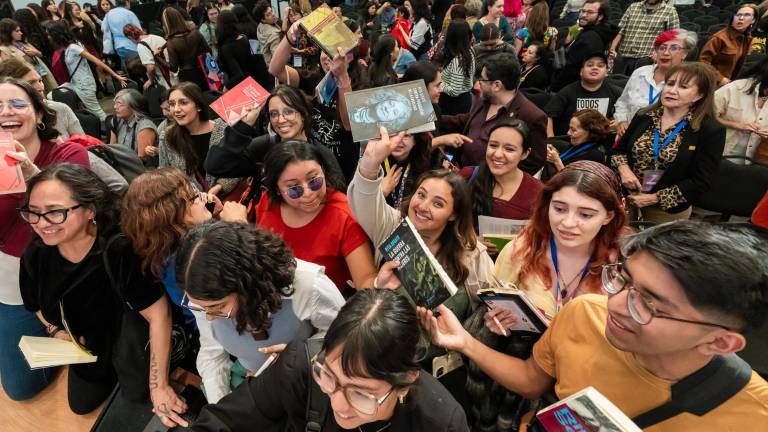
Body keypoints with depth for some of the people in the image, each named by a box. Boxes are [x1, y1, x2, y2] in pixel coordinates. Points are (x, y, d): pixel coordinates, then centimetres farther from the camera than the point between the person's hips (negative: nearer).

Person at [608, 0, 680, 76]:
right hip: (622, 58, 3)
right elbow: (620, 32, 10)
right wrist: (612, 50, -3)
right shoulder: (633, 7, 15)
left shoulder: (670, 11, 4)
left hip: (646, 60, -3)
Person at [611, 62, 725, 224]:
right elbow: (619, 148, 8)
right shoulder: (644, 115, 0)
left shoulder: (711, 131, -11)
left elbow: (699, 182, -14)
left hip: (668, 210, -3)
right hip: (627, 199, 3)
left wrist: (655, 198, -18)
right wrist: (623, 168, -13)